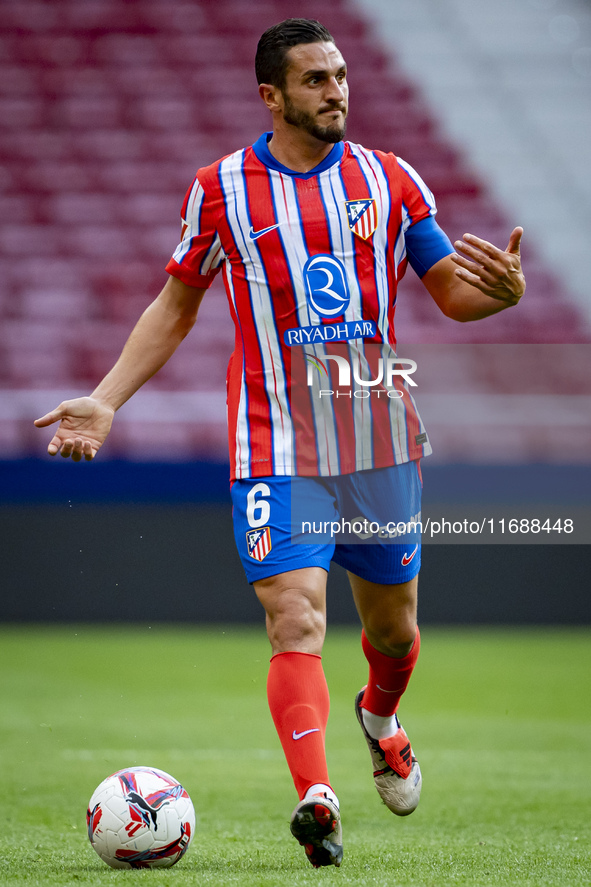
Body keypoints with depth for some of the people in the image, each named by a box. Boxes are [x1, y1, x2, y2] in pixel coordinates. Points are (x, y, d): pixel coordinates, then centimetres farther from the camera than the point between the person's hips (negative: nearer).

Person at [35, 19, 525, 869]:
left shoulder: (390, 180, 4)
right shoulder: (221, 189, 0)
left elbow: (454, 293, 9)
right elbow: (175, 307, 10)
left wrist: (503, 290, -15)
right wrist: (105, 401, 2)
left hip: (382, 441, 3)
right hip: (276, 449, -3)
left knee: (393, 627, 15)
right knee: (297, 621, -18)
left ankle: (380, 718, 48)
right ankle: (316, 796, -28)